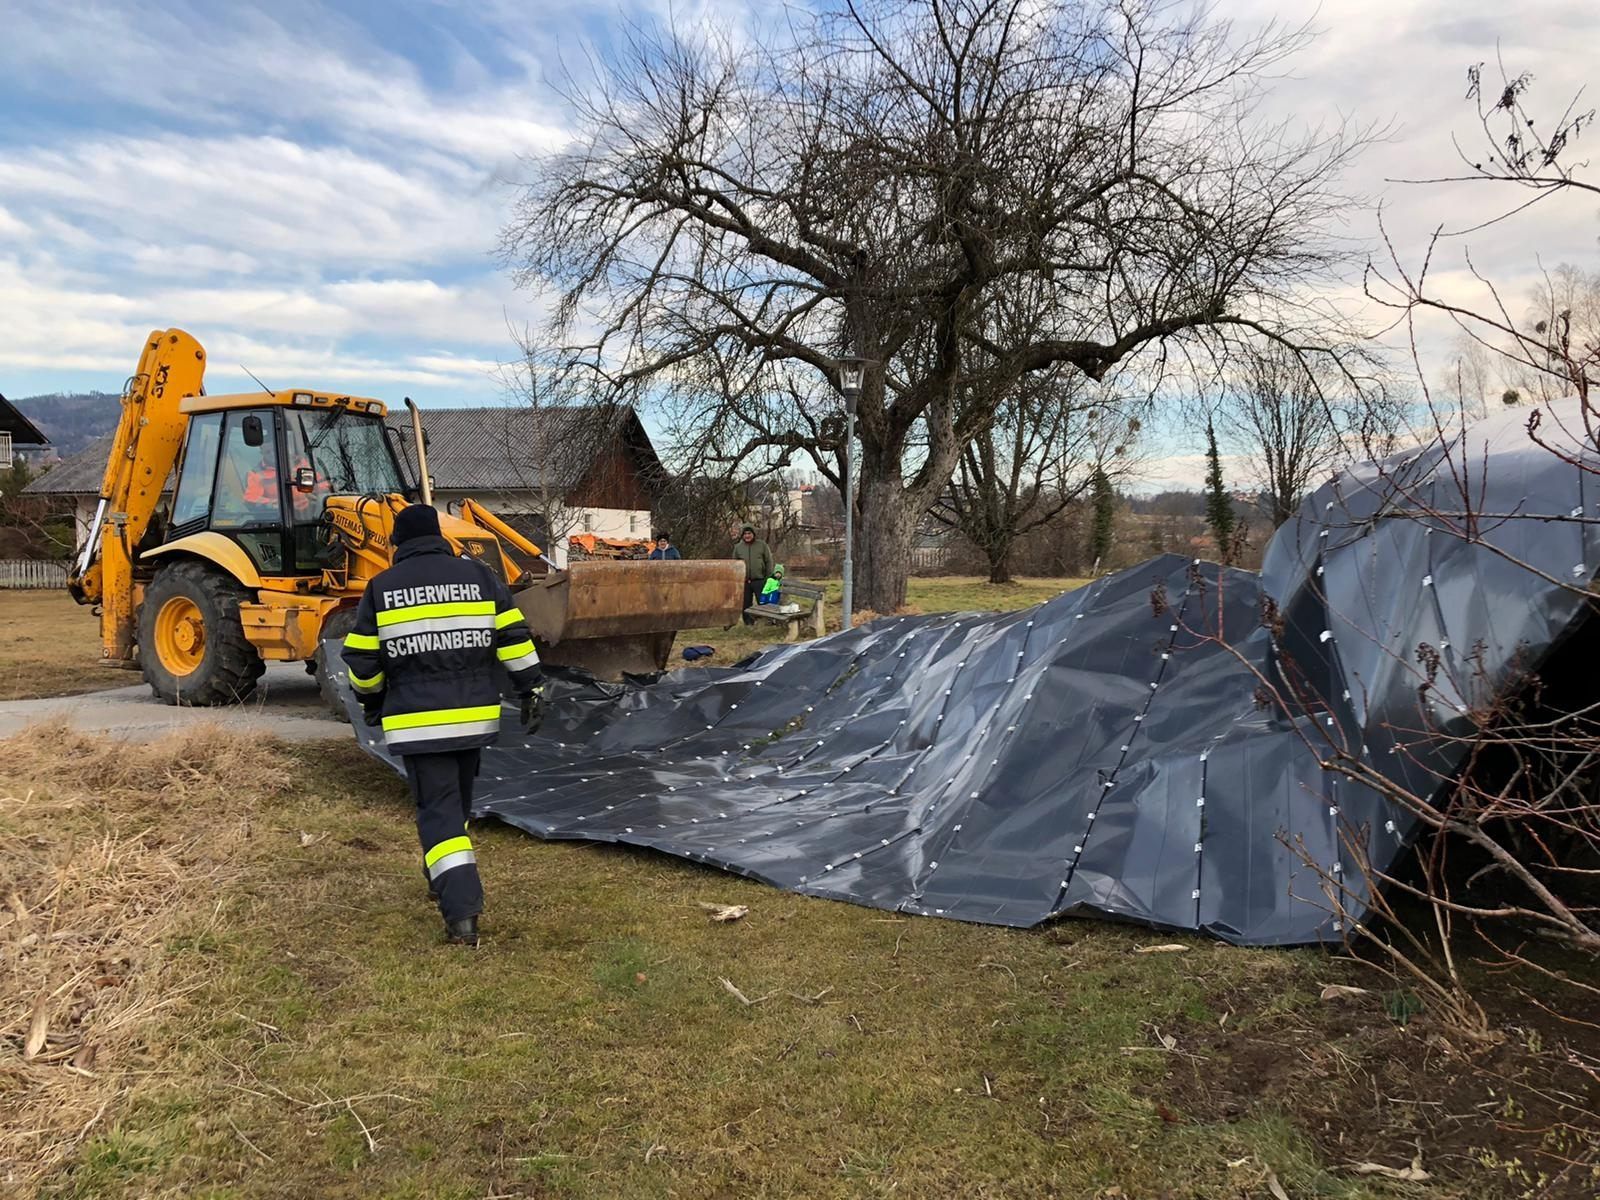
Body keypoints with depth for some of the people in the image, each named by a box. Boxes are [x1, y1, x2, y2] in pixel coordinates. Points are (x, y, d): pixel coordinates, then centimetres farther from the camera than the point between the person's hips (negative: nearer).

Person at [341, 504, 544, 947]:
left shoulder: (380, 589, 1)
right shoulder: (479, 576, 3)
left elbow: (362, 659, 4)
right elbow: (513, 637, 1)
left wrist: (372, 700, 21)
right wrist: (531, 688, 7)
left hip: (417, 722, -2)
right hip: (475, 715, 3)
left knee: (438, 811, -1)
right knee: (458, 801, 22)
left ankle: (462, 913, -12)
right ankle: (444, 881, 39)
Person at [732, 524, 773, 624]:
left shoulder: (762, 545, 1)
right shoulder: (738, 547, 7)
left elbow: (769, 561, 2)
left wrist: (769, 578, -3)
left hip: (759, 580, -3)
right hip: (744, 581, 3)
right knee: (746, 604, 8)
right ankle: (748, 624, 17)